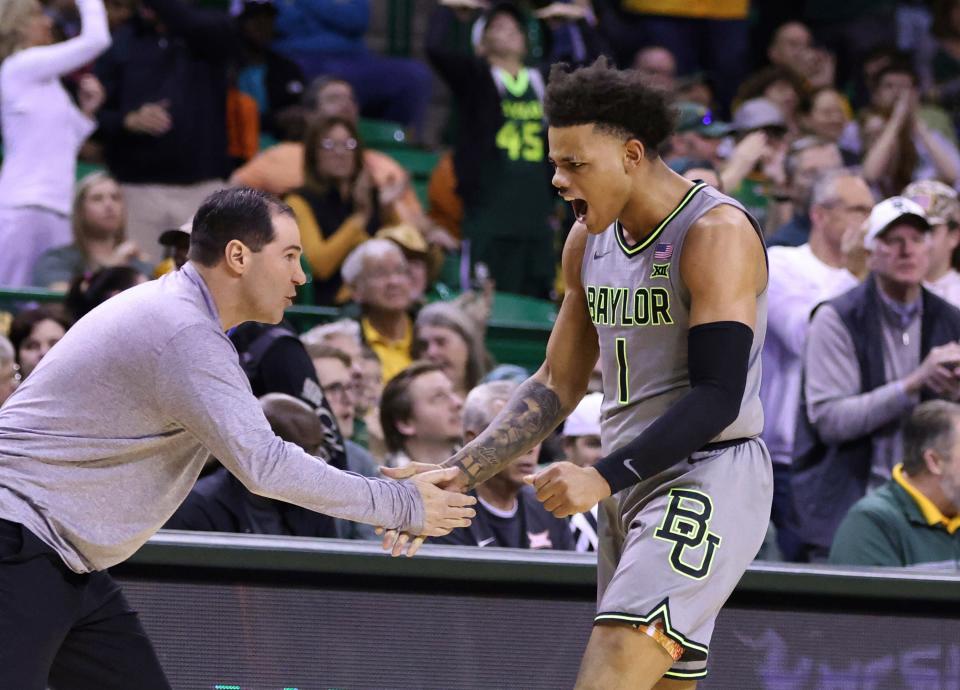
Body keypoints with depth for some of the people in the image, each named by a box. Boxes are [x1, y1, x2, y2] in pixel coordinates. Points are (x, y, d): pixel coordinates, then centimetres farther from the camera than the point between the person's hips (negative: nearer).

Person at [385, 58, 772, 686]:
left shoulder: (716, 233, -14)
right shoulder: (589, 241, 11)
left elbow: (717, 398, -21)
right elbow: (558, 387, 18)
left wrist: (603, 477, -28)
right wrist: (456, 476, 7)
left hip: (709, 480, -9)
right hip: (632, 489, 9)